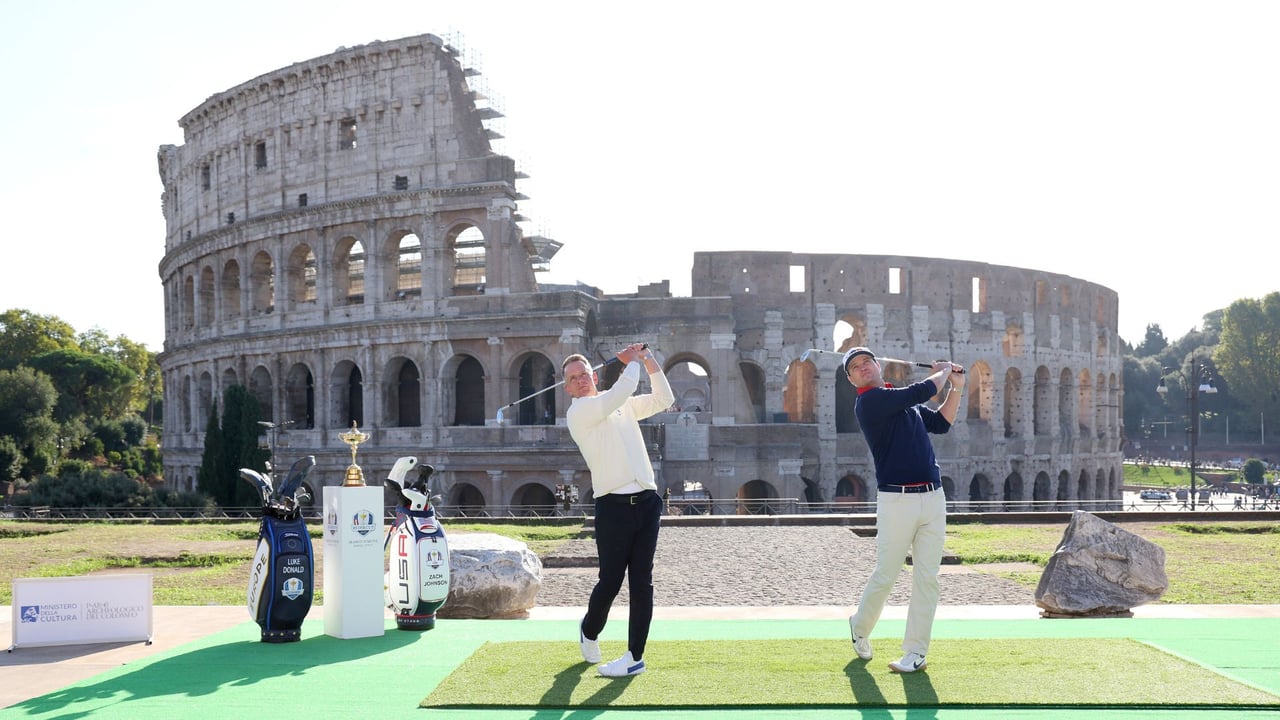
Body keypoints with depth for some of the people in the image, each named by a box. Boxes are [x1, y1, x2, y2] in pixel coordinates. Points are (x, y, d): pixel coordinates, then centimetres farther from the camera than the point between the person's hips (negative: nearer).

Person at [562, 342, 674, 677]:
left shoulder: (623, 406, 19)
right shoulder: (578, 412, -2)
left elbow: (663, 400, 19)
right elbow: (620, 393, -14)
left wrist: (651, 363, 9)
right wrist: (633, 362, 2)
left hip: (646, 502, 5)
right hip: (613, 506, -5)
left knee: (641, 583, 2)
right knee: (610, 580, 0)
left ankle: (635, 656, 6)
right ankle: (589, 631, 30)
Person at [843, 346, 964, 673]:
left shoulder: (904, 399, 20)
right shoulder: (869, 401, -7)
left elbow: (941, 423, 22)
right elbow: (923, 391, -11)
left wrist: (956, 388, 15)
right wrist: (944, 371, 8)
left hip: (933, 498, 7)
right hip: (896, 500, -7)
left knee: (927, 578, 2)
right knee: (885, 576, -1)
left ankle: (916, 652, 8)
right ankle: (860, 627, 26)